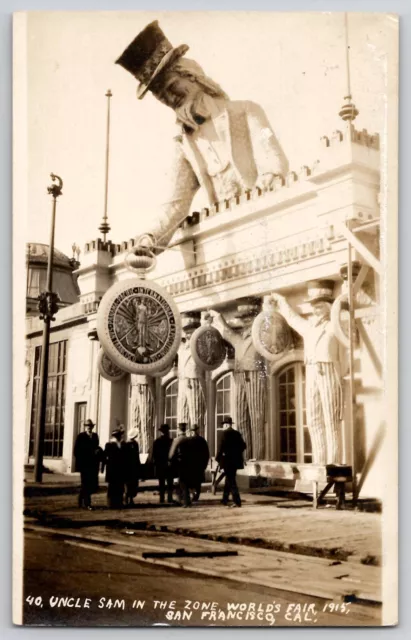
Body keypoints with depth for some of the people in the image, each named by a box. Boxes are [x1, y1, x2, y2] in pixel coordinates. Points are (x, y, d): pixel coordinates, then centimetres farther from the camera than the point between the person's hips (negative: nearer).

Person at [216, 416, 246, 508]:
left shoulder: (225, 433, -11)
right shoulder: (237, 433, 8)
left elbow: (221, 446, -16)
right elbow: (243, 446, 10)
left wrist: (217, 458, -6)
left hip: (228, 460, -7)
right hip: (236, 460, 7)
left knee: (231, 481, -3)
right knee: (229, 479, 19)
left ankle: (237, 501, -8)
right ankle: (225, 499, 29)